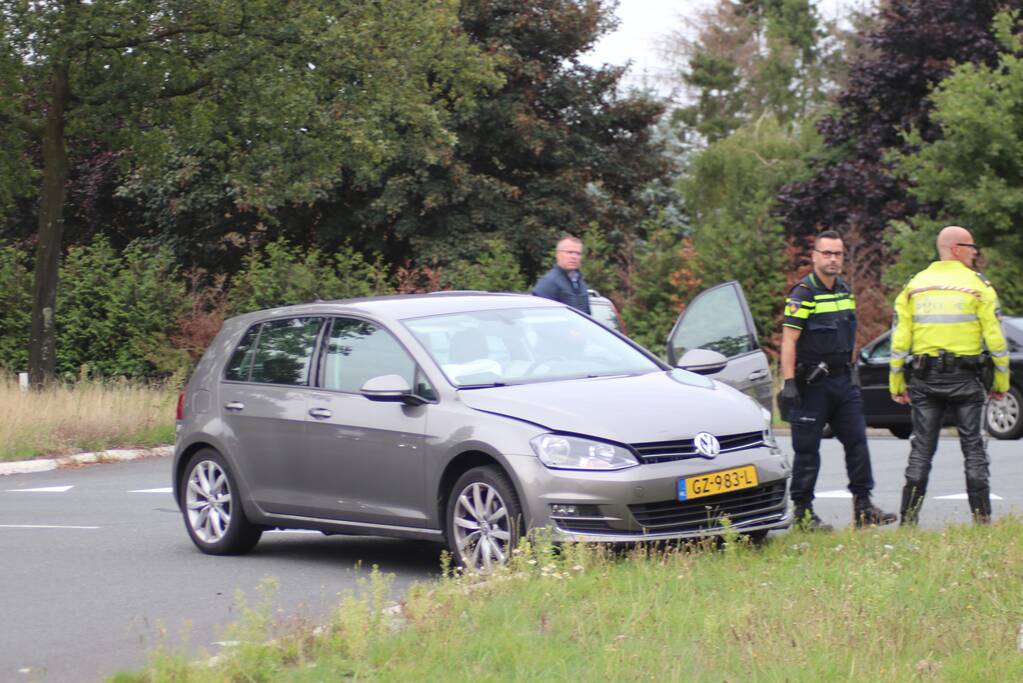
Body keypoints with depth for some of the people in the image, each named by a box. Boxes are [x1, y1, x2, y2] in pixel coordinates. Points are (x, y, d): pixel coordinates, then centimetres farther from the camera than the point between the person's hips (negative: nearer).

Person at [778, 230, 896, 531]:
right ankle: (803, 512, 5)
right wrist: (789, 383, -21)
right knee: (807, 450, -2)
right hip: (811, 383, -7)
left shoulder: (845, 292, 13)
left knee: (857, 441, 4)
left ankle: (863, 506, 8)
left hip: (842, 379, 7)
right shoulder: (802, 294, -10)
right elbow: (789, 340, -15)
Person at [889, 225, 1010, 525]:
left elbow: (899, 340, 4)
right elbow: (995, 338, -5)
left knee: (922, 448, 6)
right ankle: (982, 517, 3)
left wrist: (897, 384, 9)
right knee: (973, 447, 4)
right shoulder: (978, 286, -2)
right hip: (964, 377, -3)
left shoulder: (914, 287, 7)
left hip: (924, 378, 3)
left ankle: (909, 519, 3)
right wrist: (1001, 382, 2)